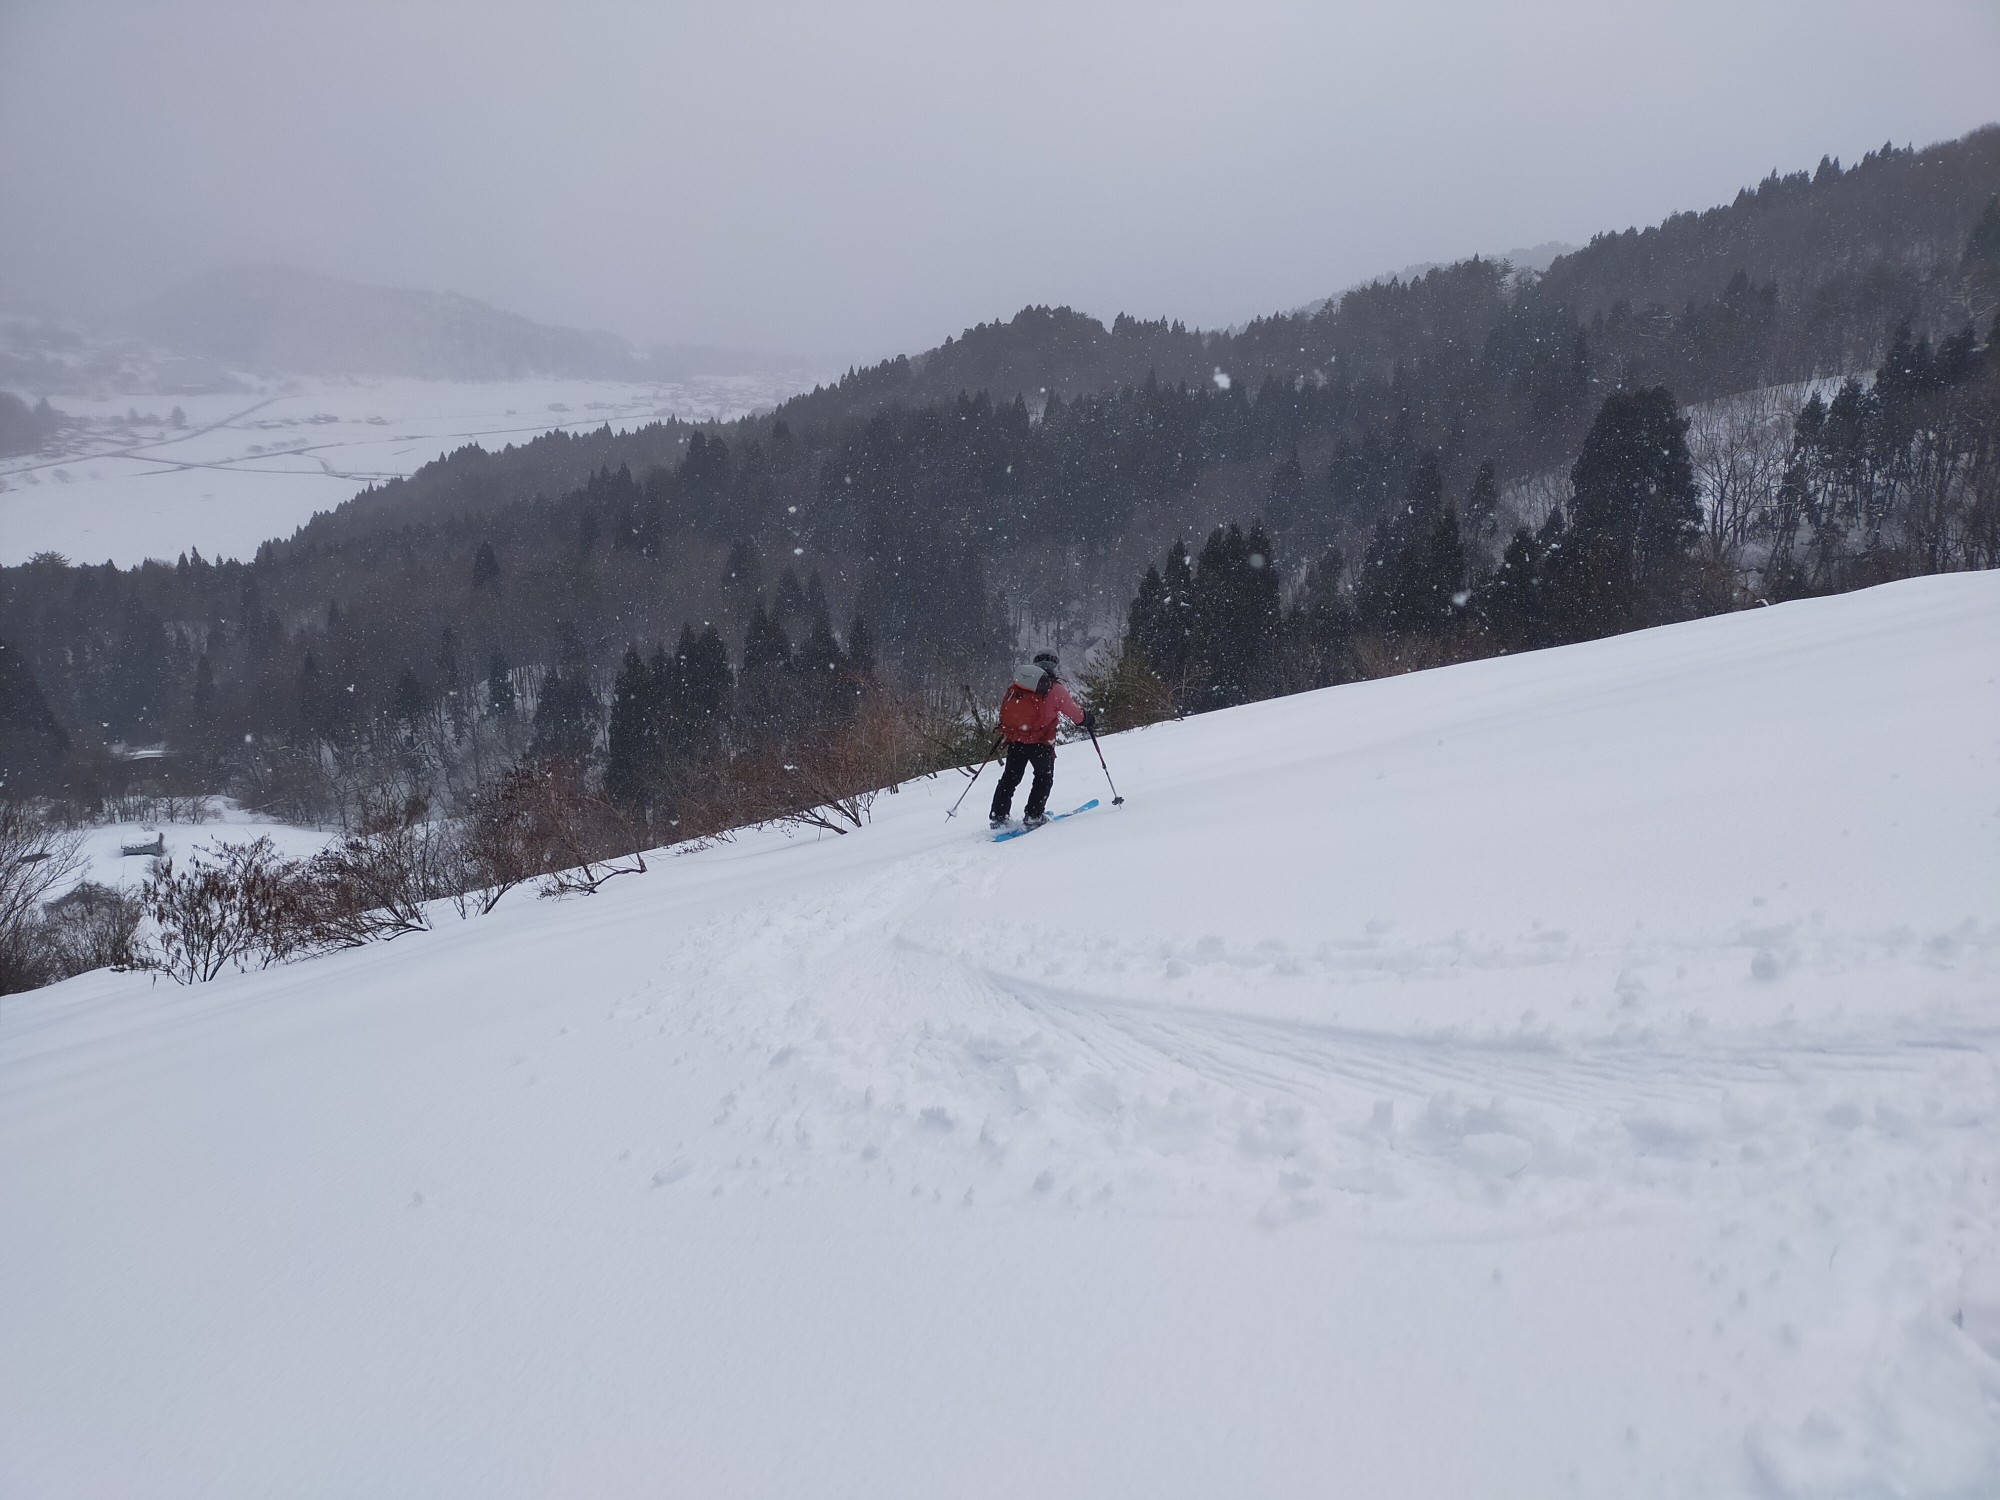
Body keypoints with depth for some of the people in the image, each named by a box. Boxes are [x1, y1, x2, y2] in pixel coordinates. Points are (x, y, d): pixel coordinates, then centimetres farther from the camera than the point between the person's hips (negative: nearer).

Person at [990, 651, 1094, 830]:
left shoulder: (1016, 685, 11)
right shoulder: (1056, 689, -2)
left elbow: (1005, 707, 18)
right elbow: (1076, 715, 8)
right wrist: (1090, 720, 26)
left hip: (1014, 739, 4)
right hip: (1040, 742, -4)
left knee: (1010, 778, 15)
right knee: (1044, 778, 15)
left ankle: (998, 818, 11)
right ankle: (1033, 816, 7)